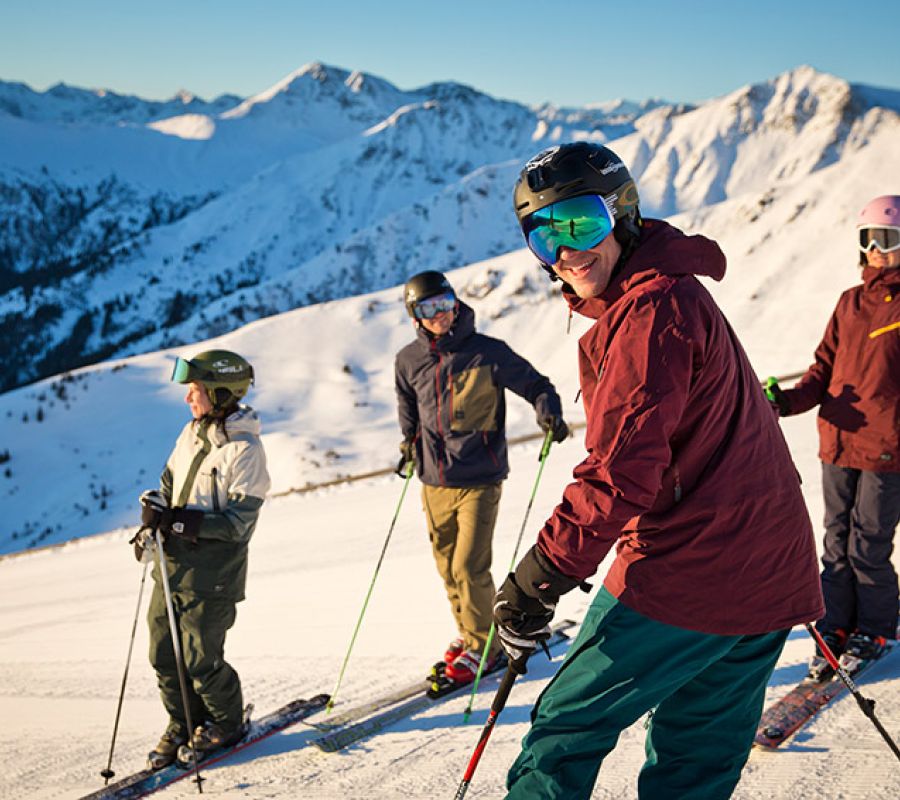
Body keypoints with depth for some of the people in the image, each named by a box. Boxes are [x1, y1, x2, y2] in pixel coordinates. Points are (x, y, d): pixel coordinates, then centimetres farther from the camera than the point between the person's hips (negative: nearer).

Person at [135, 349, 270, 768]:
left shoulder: (244, 450, -18)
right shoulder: (192, 432, 6)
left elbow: (236, 522, -21)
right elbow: (169, 483, 17)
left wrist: (174, 520, -26)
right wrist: (151, 527, 0)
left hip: (212, 573, -7)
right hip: (172, 564, 7)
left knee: (200, 659, 3)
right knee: (164, 654, 12)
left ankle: (227, 722, 29)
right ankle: (184, 723, 33)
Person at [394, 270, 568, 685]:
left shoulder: (487, 352, -10)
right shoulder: (409, 361, 2)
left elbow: (535, 385, -1)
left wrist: (549, 414, -19)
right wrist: (410, 441, 19)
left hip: (479, 480, -4)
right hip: (434, 483, 4)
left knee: (469, 568, -8)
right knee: (448, 567, 11)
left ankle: (483, 644, 13)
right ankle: (467, 632, 33)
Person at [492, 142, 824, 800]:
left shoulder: (650, 308, -18)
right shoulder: (676, 292, 15)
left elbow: (622, 468, -25)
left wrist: (537, 579, -20)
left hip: (681, 578, -10)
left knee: (568, 725, 5)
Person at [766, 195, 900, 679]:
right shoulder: (849, 303, 12)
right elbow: (825, 370, 12)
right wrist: (786, 401, -5)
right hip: (837, 443, 5)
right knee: (837, 544, 11)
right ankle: (836, 628, 24)